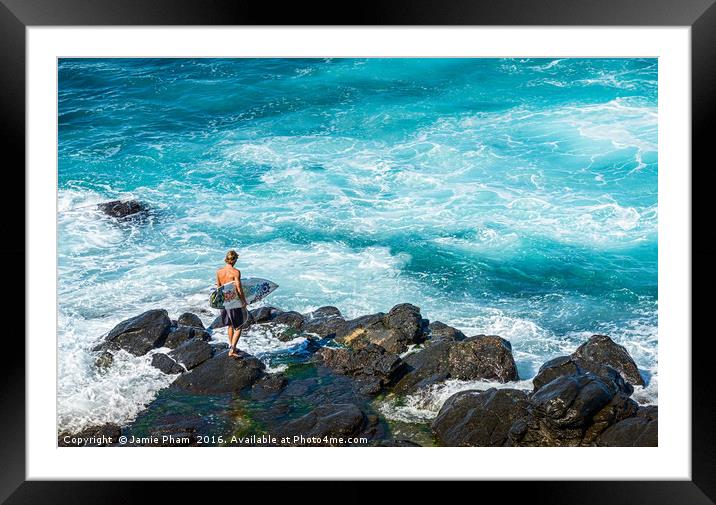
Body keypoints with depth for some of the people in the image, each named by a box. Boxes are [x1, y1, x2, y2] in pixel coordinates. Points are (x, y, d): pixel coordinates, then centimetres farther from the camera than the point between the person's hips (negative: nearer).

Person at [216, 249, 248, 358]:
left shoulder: (219, 271, 0)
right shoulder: (235, 272, -17)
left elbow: (218, 287, 8)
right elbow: (239, 289, -17)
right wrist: (244, 302, -5)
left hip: (224, 302, 6)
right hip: (235, 302, -6)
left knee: (230, 326, 23)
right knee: (238, 327, 6)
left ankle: (231, 346, 32)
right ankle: (232, 350, -1)